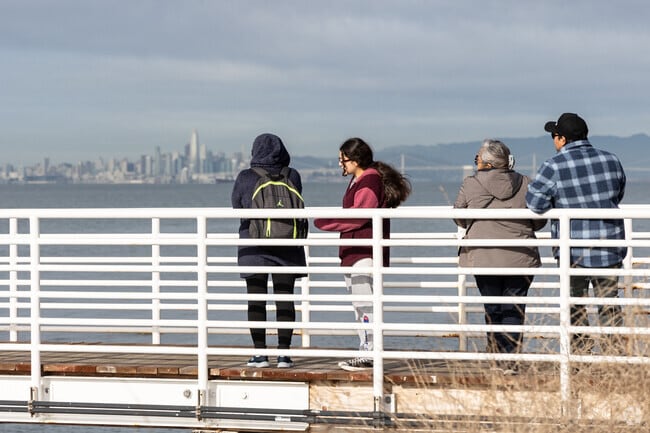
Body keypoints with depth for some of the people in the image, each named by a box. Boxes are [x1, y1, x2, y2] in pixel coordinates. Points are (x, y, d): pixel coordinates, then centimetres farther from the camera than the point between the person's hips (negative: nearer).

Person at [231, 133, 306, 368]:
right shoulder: (292, 176, -2)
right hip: (286, 248, 1)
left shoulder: (245, 178, -5)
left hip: (254, 247, -1)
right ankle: (284, 353, 0)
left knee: (256, 299, 2)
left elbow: (236, 207, 9)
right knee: (285, 298, 3)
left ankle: (260, 353, 0)